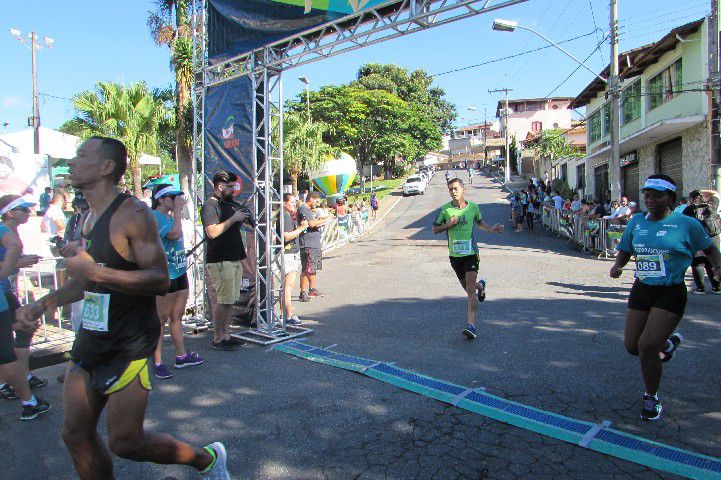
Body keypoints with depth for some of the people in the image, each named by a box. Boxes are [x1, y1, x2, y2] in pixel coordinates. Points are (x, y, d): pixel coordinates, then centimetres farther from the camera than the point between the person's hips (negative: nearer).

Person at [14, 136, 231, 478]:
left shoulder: (133, 214, -15)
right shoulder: (90, 218, 13)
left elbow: (160, 280, -23)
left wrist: (95, 271, -27)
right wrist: (41, 305, 14)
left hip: (128, 346, -9)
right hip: (91, 340, 9)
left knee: (125, 443, -3)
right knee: (76, 435, 12)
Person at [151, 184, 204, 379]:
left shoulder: (170, 217, 18)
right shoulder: (154, 217, -11)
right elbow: (174, 234, -24)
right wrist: (178, 210, -15)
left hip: (180, 273, 9)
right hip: (165, 275, -9)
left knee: (177, 316, 15)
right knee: (161, 319, -3)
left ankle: (181, 356, 23)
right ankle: (157, 362, 4)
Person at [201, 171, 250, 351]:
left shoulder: (230, 204, 17)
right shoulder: (210, 206, -9)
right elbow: (212, 232, -21)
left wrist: (243, 218, 7)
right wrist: (234, 218, -17)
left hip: (234, 259, 9)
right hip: (219, 260, -9)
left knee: (231, 300, 10)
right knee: (224, 300, -7)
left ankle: (226, 335, 19)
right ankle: (217, 339, 3)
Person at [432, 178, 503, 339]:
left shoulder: (473, 207, 2)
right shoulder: (444, 209, -2)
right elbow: (435, 230, 5)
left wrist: (491, 229, 5)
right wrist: (448, 224, -12)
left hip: (471, 252, -2)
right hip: (454, 254, 2)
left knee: (470, 288, -13)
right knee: (466, 286, 16)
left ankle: (471, 325, -14)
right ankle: (480, 286, 53)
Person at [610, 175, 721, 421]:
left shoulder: (686, 224, -6)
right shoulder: (636, 221, 5)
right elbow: (625, 251, 14)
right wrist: (617, 266, -6)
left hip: (671, 293, -5)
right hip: (642, 289, 5)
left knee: (647, 346, -14)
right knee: (632, 346, 7)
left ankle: (651, 397, 12)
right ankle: (668, 342, 42)